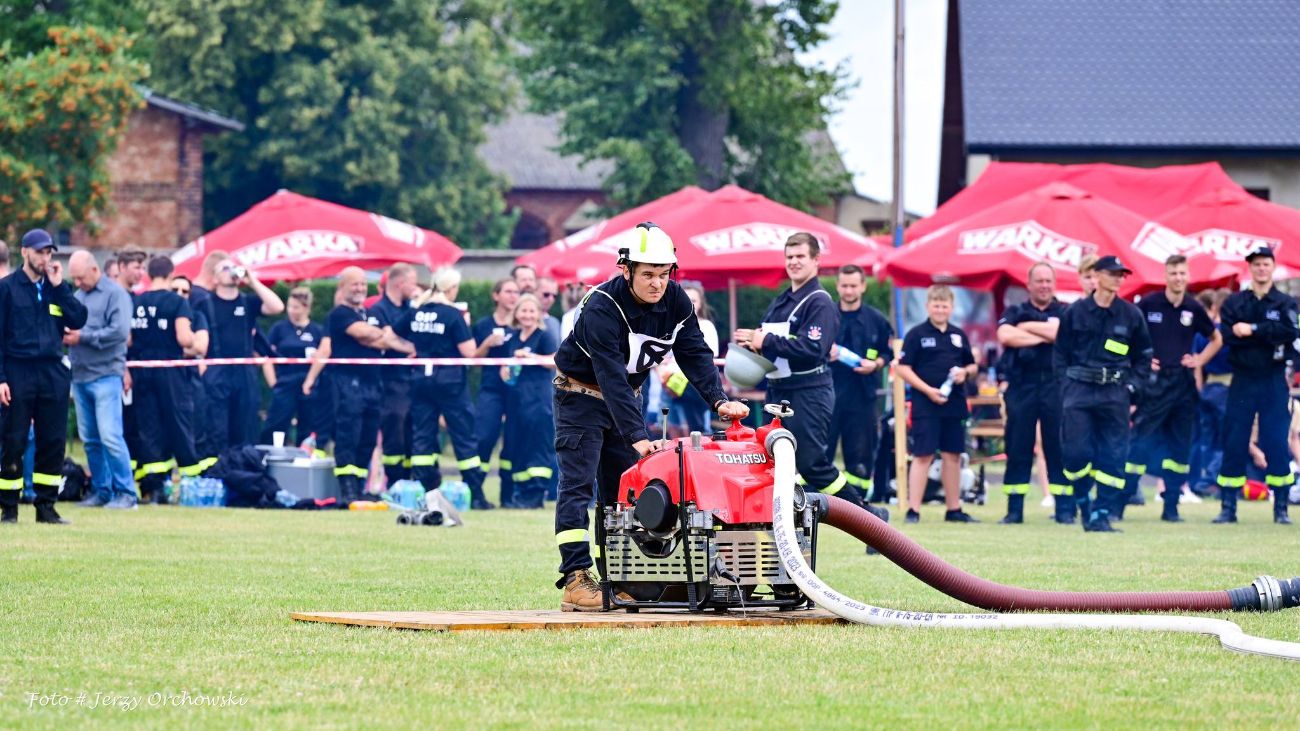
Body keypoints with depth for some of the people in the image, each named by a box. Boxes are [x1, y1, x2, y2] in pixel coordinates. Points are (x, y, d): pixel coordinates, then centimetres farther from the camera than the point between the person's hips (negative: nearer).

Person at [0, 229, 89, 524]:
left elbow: (79, 320, 0)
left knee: (53, 441, 3)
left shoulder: (57, 288, 13)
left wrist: (59, 286, -4)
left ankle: (46, 505, 10)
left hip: (53, 373, 4)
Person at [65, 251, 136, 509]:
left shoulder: (115, 294, -5)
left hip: (105, 374, -7)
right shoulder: (76, 296, 15)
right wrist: (65, 335, -4)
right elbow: (68, 327, 20)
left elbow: (120, 332, -16)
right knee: (89, 439, 9)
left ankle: (125, 492, -6)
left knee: (110, 436, -12)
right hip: (79, 376, 7)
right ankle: (101, 490, 16)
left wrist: (83, 337, -15)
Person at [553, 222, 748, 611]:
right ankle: (576, 581, -21)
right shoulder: (602, 307, -30)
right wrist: (637, 436, -41)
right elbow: (611, 375, -35)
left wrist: (719, 400, -25)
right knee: (578, 484, -14)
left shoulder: (675, 301, -9)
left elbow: (695, 353, -8)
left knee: (624, 489, 3)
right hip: (582, 394, -7)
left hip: (627, 395, 7)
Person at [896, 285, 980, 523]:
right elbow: (903, 368, -6)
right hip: (925, 404, -5)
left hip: (954, 404, 5)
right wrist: (928, 390, -15)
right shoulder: (917, 334, -2)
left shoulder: (959, 336, 12)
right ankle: (913, 510, -4)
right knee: (923, 456, -6)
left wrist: (965, 372, -4)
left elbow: (972, 365, 20)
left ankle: (954, 510, 17)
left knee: (953, 455, 9)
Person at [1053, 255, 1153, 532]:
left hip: (1115, 394, 1)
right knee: (1075, 452, -7)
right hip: (1078, 392, -1)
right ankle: (1083, 504, 14)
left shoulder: (1131, 314, 6)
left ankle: (1102, 514, 1)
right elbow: (1060, 353, 10)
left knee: (1113, 456, -4)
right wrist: (1068, 382, -1)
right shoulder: (1075, 312, 4)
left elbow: (1143, 355, 13)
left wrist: (1132, 385, 2)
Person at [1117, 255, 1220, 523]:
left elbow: (1216, 339, 21)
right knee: (1140, 443, -9)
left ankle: (1171, 507, 11)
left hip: (1183, 383, 3)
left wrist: (1200, 360, 7)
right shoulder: (1148, 304, -4)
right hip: (1154, 381, -3)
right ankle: (1118, 504, -6)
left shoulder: (1194, 309, 5)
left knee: (1180, 446, 4)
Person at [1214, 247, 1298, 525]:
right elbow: (1227, 336, -9)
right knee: (1233, 443, 0)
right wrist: (1267, 336, -14)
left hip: (1273, 381, -1)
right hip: (1242, 380, 1)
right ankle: (1228, 507, 6)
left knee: (1277, 444, -4)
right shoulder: (1234, 303, 7)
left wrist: (1253, 330, -18)